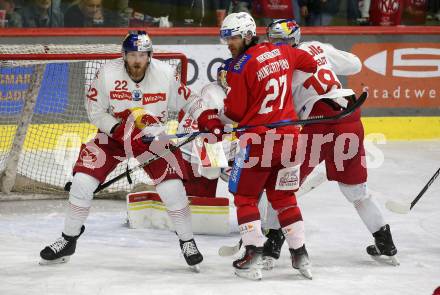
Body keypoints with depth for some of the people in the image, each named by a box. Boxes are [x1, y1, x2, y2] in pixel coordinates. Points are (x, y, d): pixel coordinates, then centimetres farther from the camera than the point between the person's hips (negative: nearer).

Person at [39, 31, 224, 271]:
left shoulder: (165, 75, -16)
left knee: (171, 187, -16)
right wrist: (119, 130, -21)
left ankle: (187, 242, 4)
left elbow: (187, 99, -3)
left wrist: (207, 117, -20)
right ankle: (68, 240, 7)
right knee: (82, 181, -11)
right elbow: (94, 110, -10)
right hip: (113, 134, 0)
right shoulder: (108, 74, -18)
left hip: (152, 137, 0)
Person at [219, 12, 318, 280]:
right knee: (283, 196, 17)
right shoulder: (280, 52, 5)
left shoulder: (240, 67, -13)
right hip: (288, 135, 6)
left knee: (245, 196, 5)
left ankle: (254, 256, -5)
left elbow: (235, 112, -10)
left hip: (258, 139, -6)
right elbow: (309, 63, 22)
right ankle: (300, 255, 15)